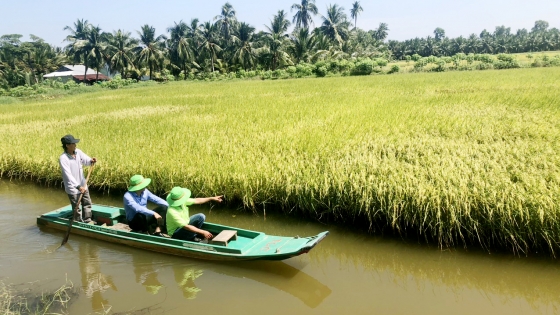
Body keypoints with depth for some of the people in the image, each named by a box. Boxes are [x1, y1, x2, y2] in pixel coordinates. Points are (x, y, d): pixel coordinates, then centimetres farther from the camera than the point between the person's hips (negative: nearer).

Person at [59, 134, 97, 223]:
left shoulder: (78, 152, -4)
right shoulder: (63, 158, -22)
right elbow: (68, 175, -28)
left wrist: (91, 161, -35)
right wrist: (78, 186, -35)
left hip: (83, 185, 7)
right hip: (72, 187, -6)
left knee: (87, 203, 19)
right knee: (76, 208, 6)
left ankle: (88, 221, 35)